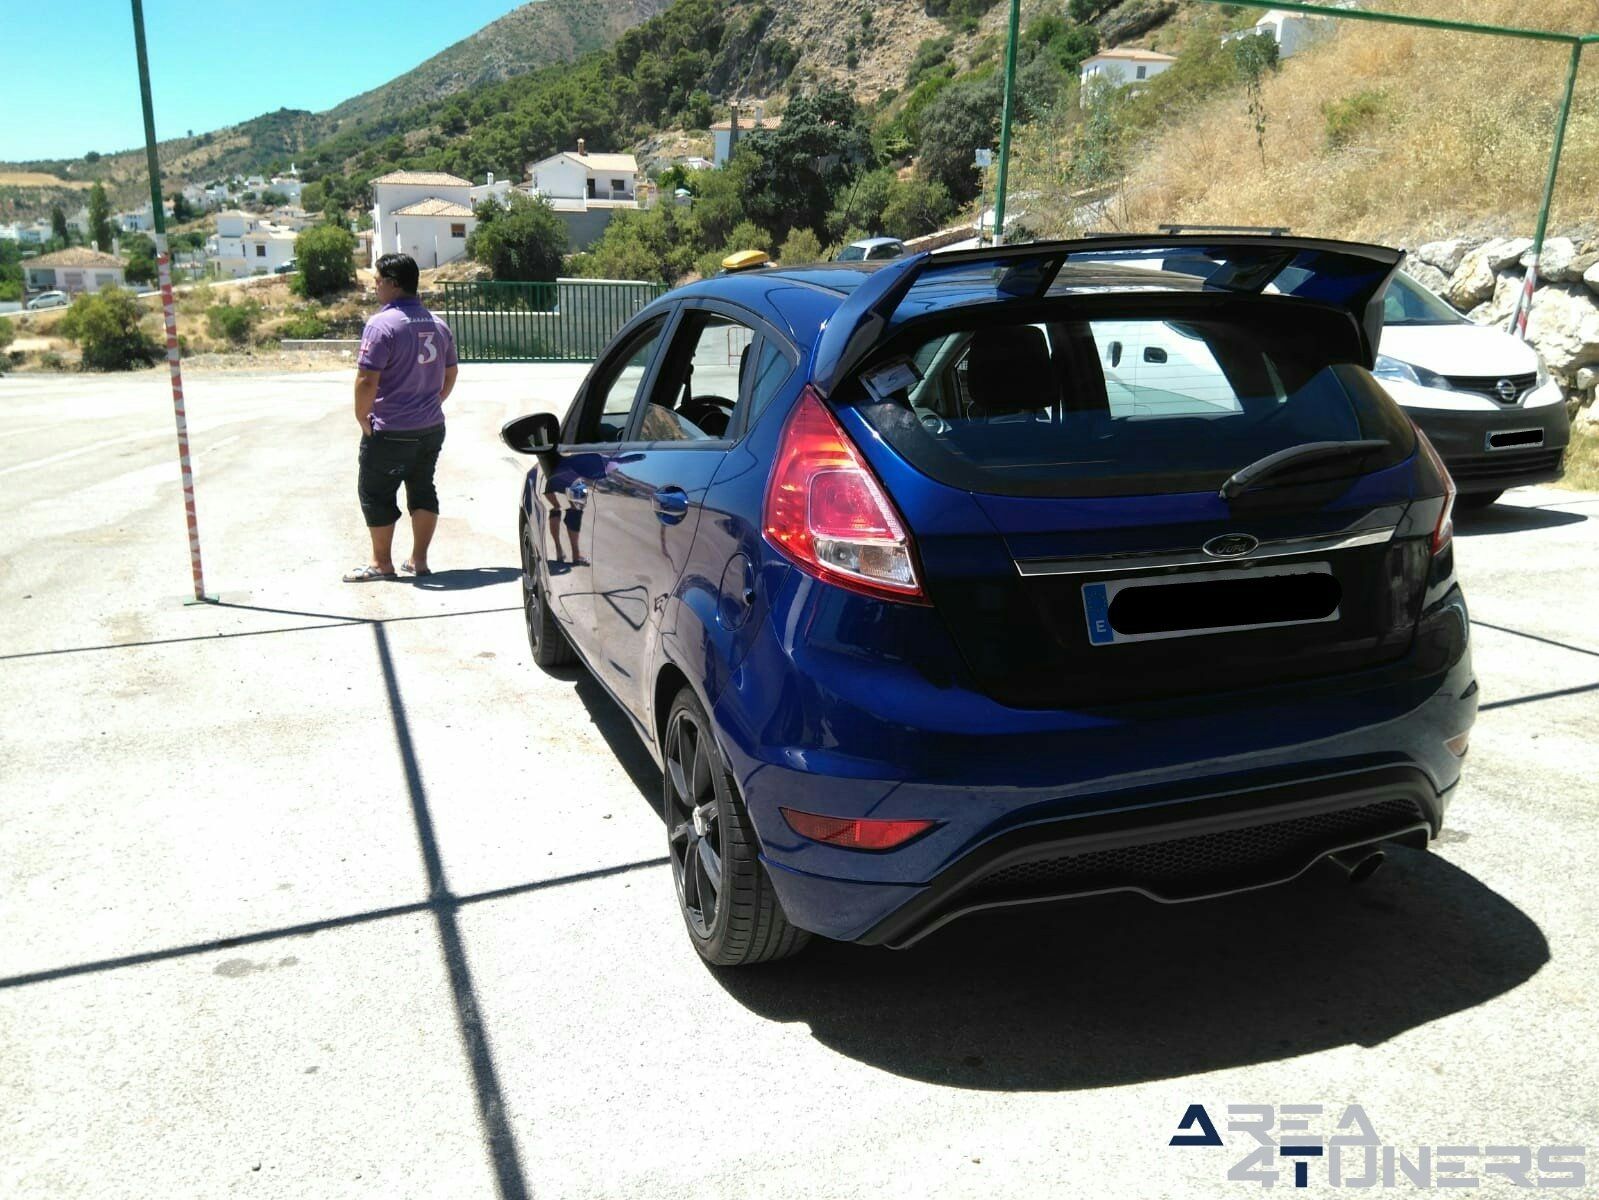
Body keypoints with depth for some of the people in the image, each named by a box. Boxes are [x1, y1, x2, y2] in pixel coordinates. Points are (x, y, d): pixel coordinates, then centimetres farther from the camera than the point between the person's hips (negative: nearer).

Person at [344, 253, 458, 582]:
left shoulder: (382, 324, -18)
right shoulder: (437, 324, 6)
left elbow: (367, 380, -22)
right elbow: (450, 375, 14)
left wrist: (362, 418, -9)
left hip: (390, 432, -7)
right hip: (432, 428, 7)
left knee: (375, 494, 7)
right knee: (423, 490, 14)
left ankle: (381, 563, 14)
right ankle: (419, 560, 18)